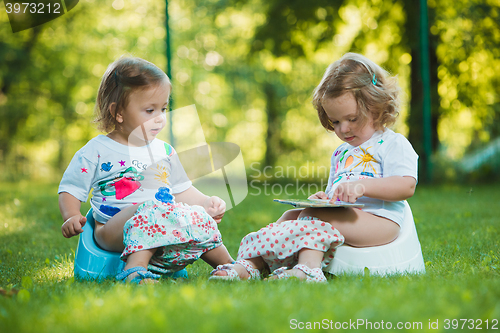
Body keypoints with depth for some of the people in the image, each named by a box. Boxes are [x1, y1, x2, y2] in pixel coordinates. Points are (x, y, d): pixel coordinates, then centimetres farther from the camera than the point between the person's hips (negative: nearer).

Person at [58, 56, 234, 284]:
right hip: (112, 229, -5)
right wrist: (72, 217, -14)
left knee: (199, 217, -19)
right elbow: (70, 190, 6)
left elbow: (181, 189, 28)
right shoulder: (96, 151, 4)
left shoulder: (165, 152, 18)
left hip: (165, 222, 5)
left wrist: (207, 202, 11)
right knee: (150, 210, -36)